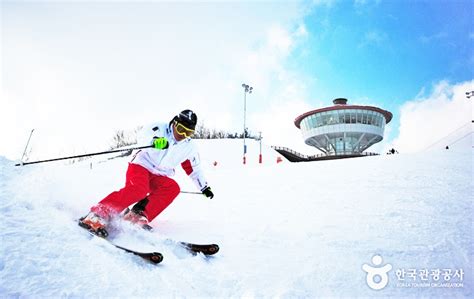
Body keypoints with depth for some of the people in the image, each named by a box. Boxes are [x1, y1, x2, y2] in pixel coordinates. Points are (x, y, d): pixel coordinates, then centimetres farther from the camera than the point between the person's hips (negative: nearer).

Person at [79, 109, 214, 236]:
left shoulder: (189, 148, 5)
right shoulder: (162, 129, -8)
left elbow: (194, 169, 18)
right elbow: (151, 131, -29)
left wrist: (205, 187, 20)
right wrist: (157, 139, -53)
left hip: (160, 177, 5)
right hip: (141, 165, -5)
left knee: (173, 188, -25)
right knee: (139, 189, -34)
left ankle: (138, 216, -29)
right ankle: (99, 214, -32)